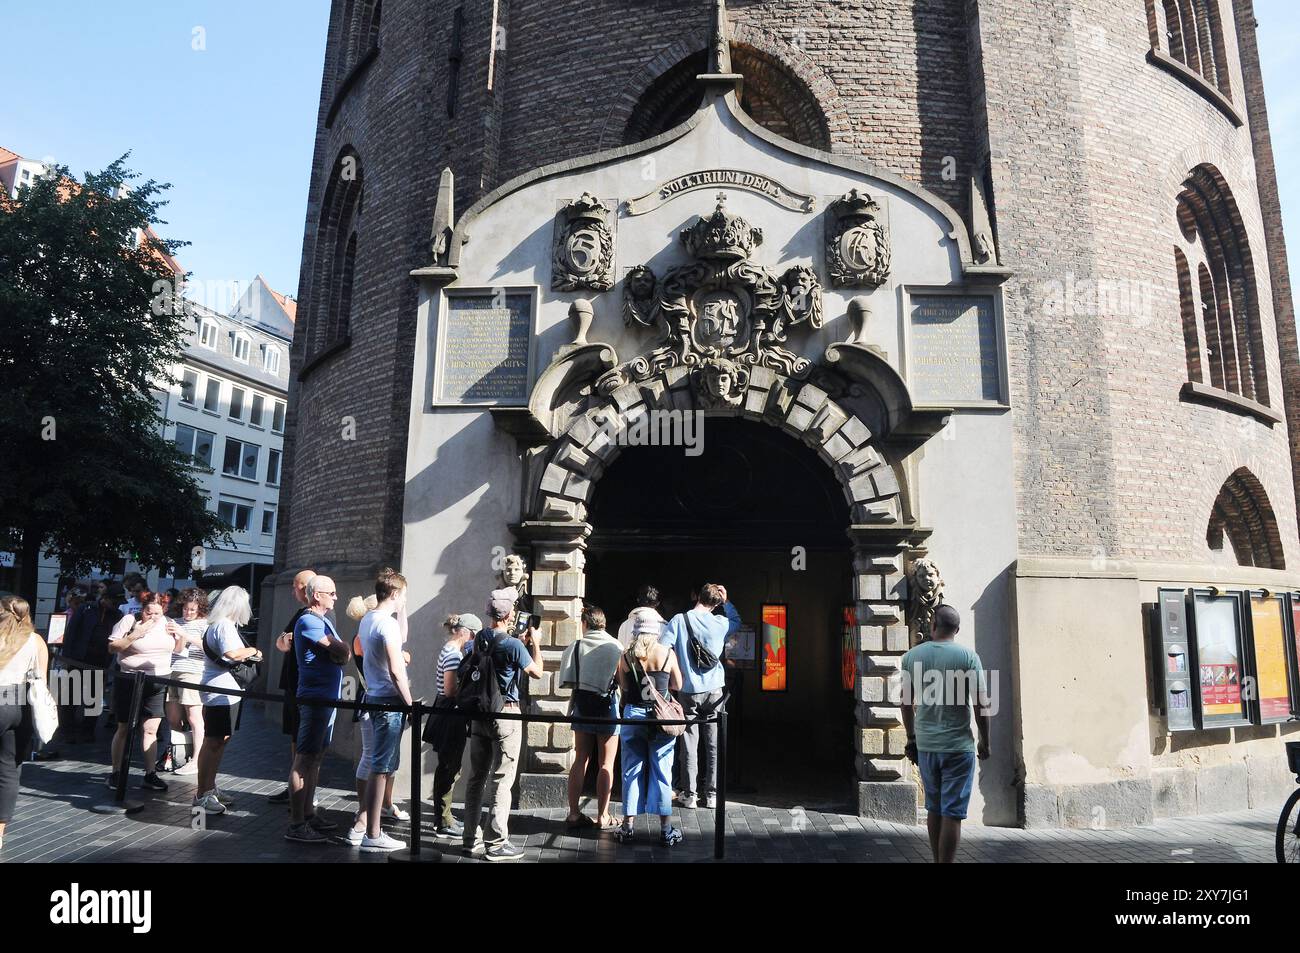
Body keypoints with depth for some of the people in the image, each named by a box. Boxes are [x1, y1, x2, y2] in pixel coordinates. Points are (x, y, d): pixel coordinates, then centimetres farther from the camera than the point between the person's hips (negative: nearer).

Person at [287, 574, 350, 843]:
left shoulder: (324, 620, 17)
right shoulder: (308, 621, -14)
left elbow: (344, 653, 15)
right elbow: (344, 651, -21)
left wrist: (341, 651, -4)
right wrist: (343, 649, -2)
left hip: (328, 699, 10)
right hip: (315, 698, -10)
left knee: (316, 758, 15)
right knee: (304, 760, -5)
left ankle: (308, 814, 25)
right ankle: (296, 825, -1)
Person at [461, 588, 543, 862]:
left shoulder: (479, 640, 4)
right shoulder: (513, 645, -17)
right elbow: (537, 672, -5)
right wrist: (535, 644, 7)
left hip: (480, 713, 7)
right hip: (506, 715, -7)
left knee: (476, 778, 14)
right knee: (501, 781, 1)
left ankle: (469, 839, 22)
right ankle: (496, 844, 6)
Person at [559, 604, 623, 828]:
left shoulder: (575, 646, -6)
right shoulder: (616, 647, -9)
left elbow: (565, 681, -5)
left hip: (583, 704, 2)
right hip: (608, 705, -2)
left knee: (580, 761, 14)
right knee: (606, 764, 8)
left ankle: (574, 814, 18)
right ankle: (602, 816, 12)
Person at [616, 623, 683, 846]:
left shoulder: (626, 656, 1)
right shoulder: (668, 653, -2)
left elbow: (623, 686, 7)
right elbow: (677, 686, 5)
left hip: (633, 713, 1)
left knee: (631, 770, 11)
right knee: (662, 771, 6)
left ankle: (629, 826, 17)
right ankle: (666, 829, 13)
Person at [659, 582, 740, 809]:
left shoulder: (679, 620, -8)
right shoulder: (720, 623, -1)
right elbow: (737, 621, 23)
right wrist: (726, 601, 17)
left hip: (688, 691, -1)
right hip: (714, 691, 1)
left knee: (689, 746, 6)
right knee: (714, 745, 10)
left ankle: (689, 795, 11)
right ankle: (711, 794, 14)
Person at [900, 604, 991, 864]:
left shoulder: (912, 656, 2)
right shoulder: (968, 656, -7)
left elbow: (907, 703, 7)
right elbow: (981, 704, -7)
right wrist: (985, 742, 5)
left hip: (925, 745, 3)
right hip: (958, 745, -3)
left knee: (934, 808, 18)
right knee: (952, 814, 1)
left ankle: (938, 861, 28)